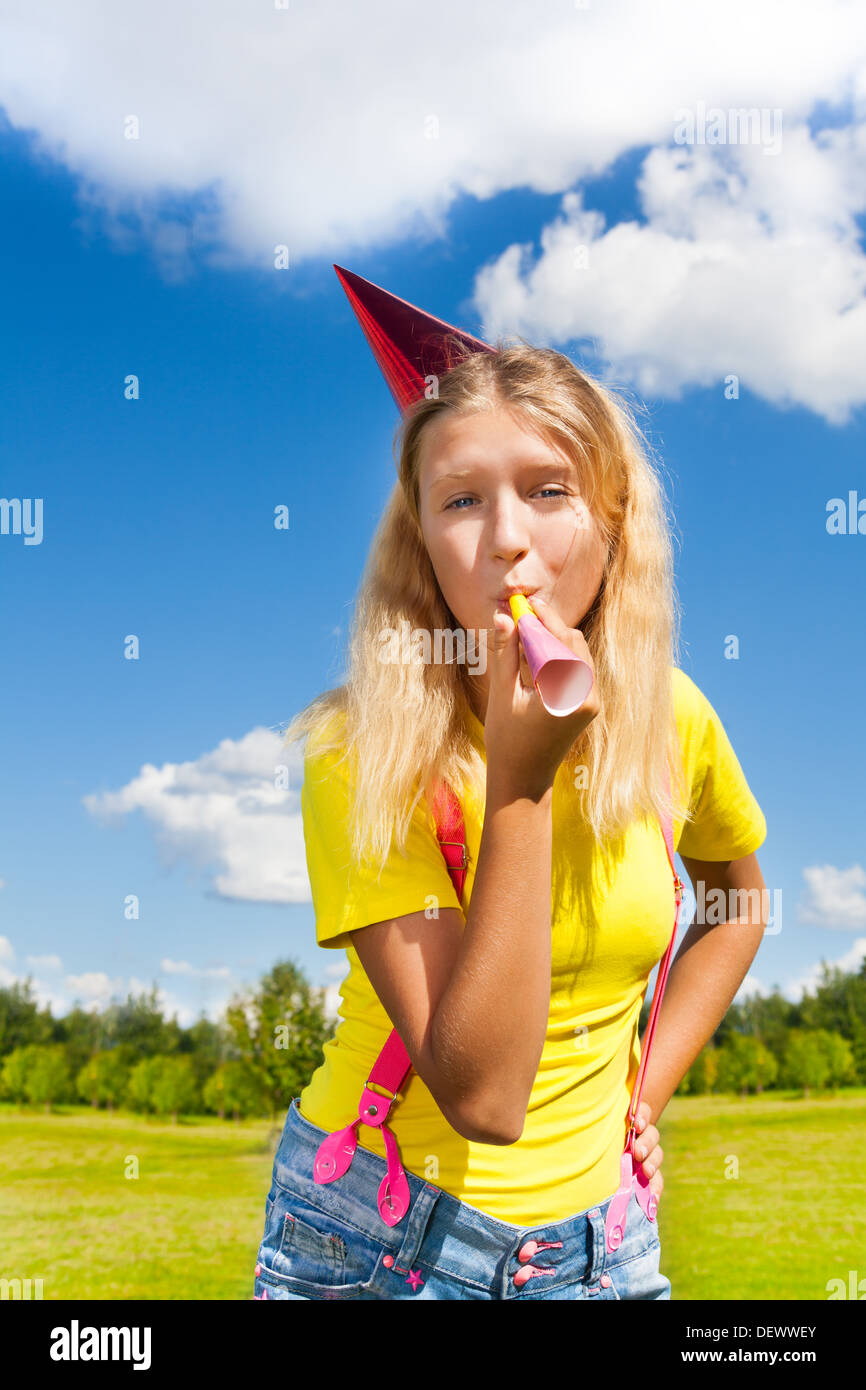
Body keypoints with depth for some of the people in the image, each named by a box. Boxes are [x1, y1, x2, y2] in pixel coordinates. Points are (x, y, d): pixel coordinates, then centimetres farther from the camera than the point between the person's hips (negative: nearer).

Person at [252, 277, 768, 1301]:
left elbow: (740, 897, 13)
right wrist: (518, 782, -30)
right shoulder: (361, 755, -21)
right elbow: (482, 1097, -26)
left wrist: (647, 1092, 2)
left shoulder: (669, 718, -8)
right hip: (374, 1237, -3)